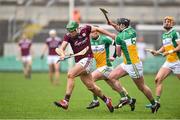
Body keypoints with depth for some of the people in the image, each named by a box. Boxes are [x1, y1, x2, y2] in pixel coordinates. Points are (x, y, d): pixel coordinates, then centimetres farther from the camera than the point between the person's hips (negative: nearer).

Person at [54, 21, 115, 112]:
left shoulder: (85, 29, -11)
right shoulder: (68, 36, -7)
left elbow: (97, 29, 6)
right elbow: (62, 48, -17)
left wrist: (111, 35, 13)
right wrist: (62, 54, -41)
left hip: (87, 59, -5)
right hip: (78, 61, 5)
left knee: (70, 74, -24)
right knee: (90, 86, 11)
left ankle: (66, 101, -25)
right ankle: (106, 100, 34)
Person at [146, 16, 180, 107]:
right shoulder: (164, 35, 13)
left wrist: (170, 52, -22)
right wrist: (157, 52, 12)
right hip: (168, 62, 8)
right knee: (158, 79, -4)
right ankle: (157, 101, -1)